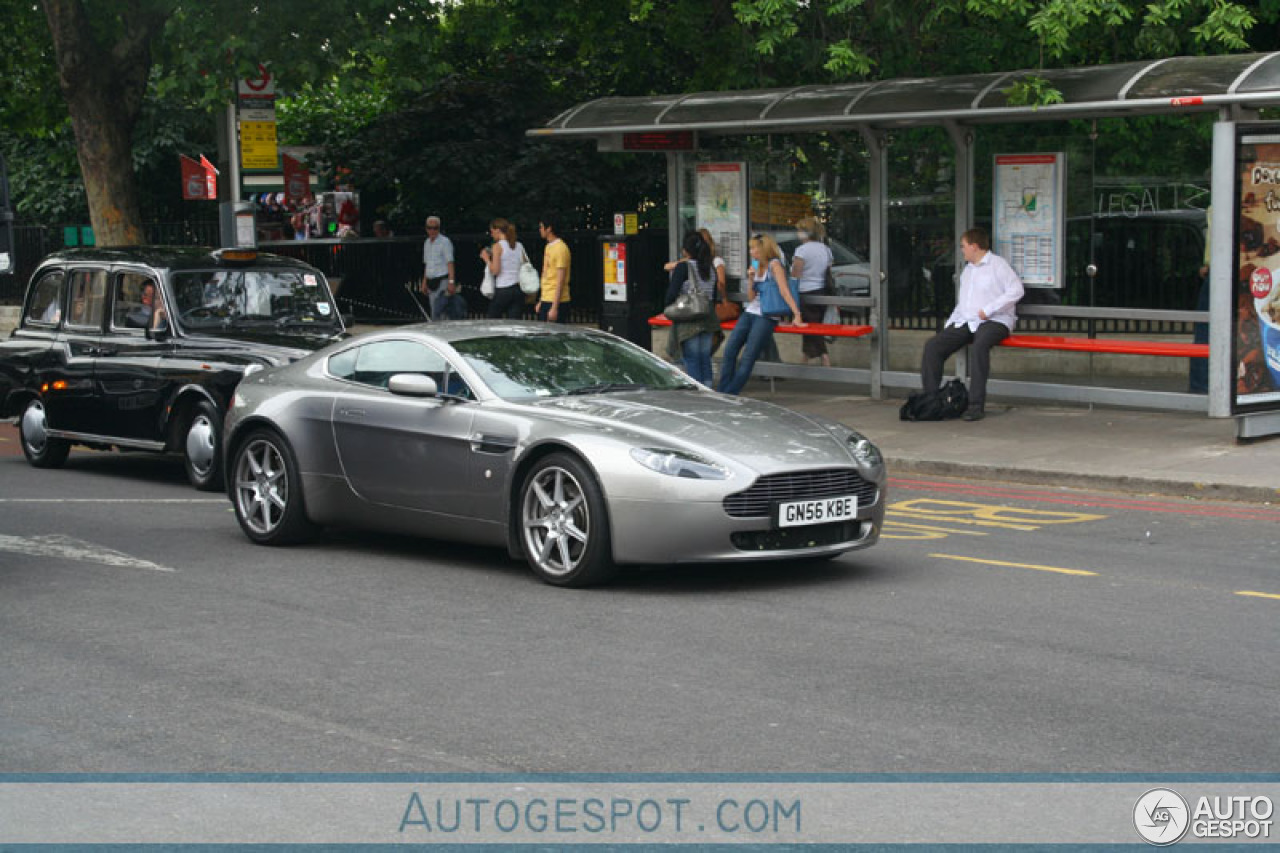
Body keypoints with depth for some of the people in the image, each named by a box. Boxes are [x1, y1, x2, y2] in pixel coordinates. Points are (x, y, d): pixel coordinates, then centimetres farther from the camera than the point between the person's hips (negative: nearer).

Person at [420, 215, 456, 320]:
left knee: (436, 313, -14)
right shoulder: (427, 243, 15)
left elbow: (450, 263, -12)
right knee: (434, 312, 7)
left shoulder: (445, 242, -7)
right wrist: (424, 283, 20)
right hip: (431, 281, 7)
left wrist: (451, 282, -19)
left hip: (442, 281, -7)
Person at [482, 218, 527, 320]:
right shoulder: (519, 246, 10)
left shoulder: (498, 246, -7)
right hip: (518, 289, 5)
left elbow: (495, 270, -12)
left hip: (503, 289, -5)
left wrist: (486, 258, 1)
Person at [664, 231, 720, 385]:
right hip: (707, 319, 6)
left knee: (690, 360, -3)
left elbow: (672, 293, -15)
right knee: (705, 359, 11)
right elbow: (714, 296, 14)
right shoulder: (710, 268, 9)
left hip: (688, 322, -6)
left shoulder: (683, 267, -11)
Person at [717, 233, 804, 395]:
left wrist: (797, 315, -22)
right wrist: (750, 279, 0)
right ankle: (721, 394, -5)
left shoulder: (774, 264, -6)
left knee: (747, 358, -12)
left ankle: (730, 395, -12)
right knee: (729, 351, -7)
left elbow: (784, 291, -15)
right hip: (749, 313, 7)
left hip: (766, 317, -7)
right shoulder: (757, 267, 16)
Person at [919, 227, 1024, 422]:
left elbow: (1016, 290, -12)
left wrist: (988, 310, -16)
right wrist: (949, 325, 14)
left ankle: (976, 405, -40)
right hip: (965, 322, 8)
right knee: (932, 346, -14)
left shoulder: (997, 264, 1)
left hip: (994, 321, -7)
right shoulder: (967, 270, 26)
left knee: (980, 344, -39)